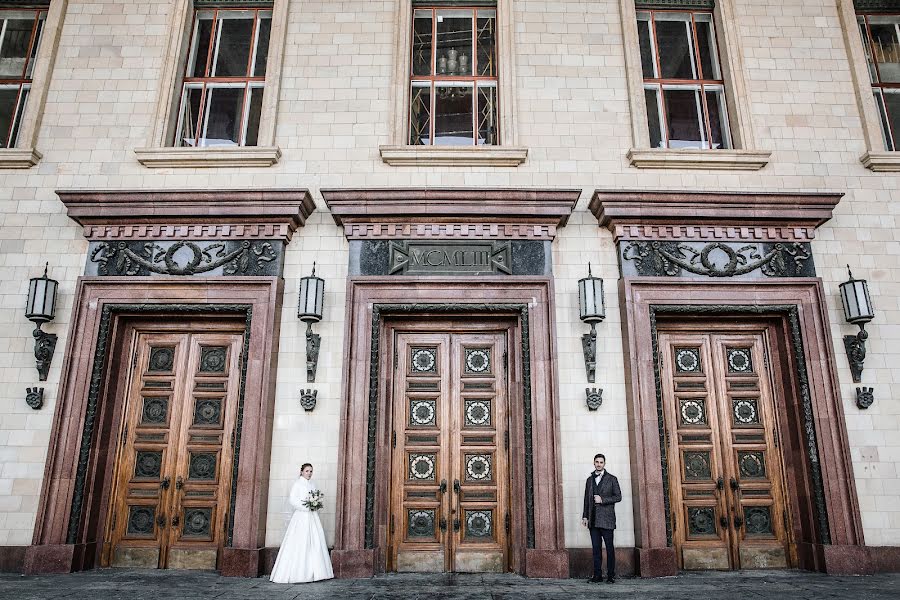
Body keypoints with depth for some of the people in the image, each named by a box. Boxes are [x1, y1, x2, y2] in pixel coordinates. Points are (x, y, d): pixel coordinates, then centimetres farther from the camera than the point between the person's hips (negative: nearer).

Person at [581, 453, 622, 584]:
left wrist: (602, 500, -13)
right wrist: (585, 516, 10)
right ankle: (597, 575, 8)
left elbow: (618, 497, -2)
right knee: (596, 548, 4)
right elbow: (586, 499, 16)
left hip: (606, 519, -4)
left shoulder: (612, 479, 3)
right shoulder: (589, 479, 15)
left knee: (609, 547, -1)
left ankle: (611, 575, 5)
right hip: (593, 519, 4)